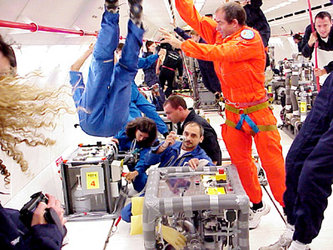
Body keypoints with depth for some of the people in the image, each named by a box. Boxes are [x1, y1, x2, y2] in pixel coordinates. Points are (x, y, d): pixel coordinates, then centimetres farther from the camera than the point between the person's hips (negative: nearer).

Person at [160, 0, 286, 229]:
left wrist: (181, 44, -24)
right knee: (241, 161, 12)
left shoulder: (250, 38, -17)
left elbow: (218, 53, -27)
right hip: (233, 112, 7)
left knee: (272, 161, -2)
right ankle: (257, 205, 29)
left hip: (257, 112, -6)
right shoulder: (219, 34, 3)